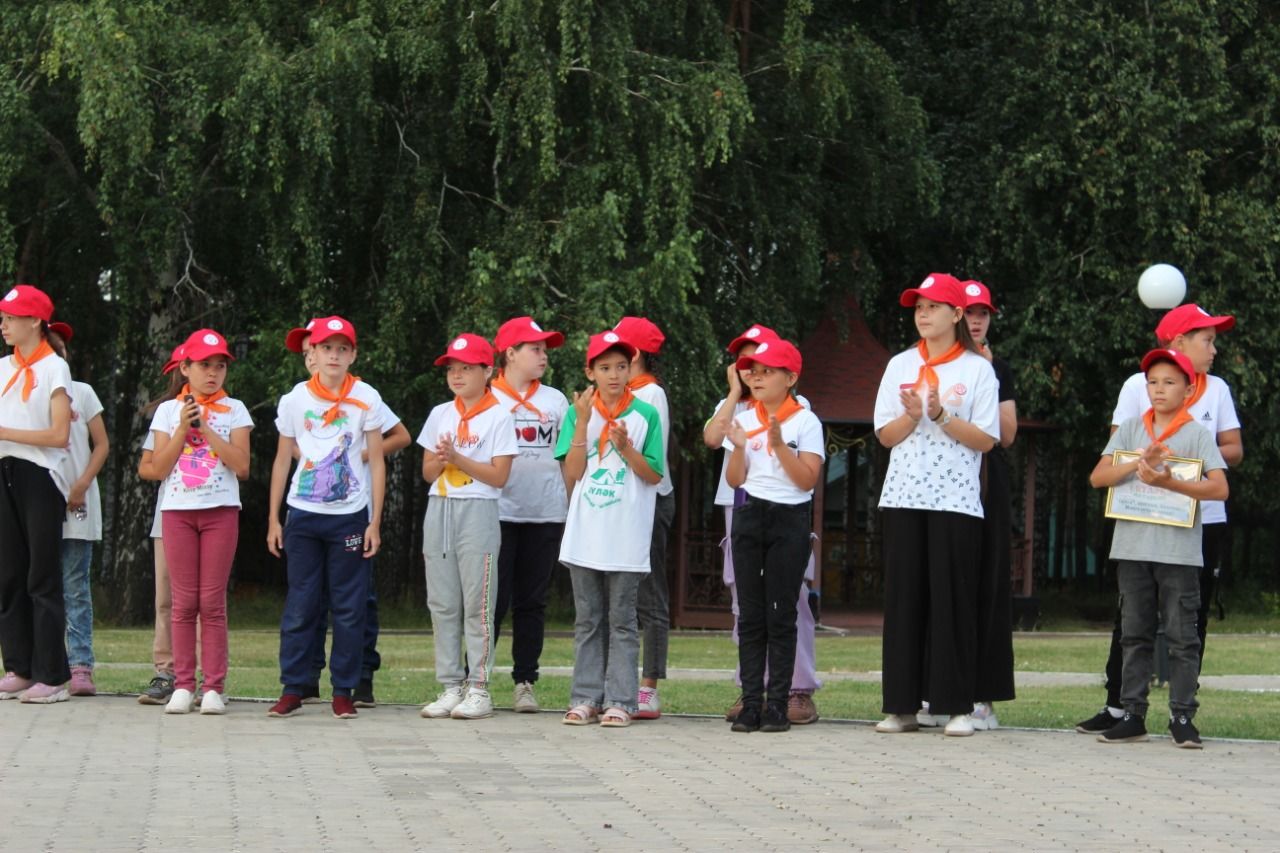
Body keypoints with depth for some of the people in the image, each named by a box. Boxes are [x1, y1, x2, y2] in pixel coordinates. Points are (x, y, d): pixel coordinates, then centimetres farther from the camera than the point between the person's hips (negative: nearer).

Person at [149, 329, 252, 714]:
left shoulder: (234, 410, 6)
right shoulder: (169, 410, 9)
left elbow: (242, 466, -4)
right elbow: (159, 466, 1)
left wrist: (207, 430, -9)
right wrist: (183, 428, -8)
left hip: (221, 510, -1)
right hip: (177, 509, 1)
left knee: (213, 600, -3)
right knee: (184, 600, 0)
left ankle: (214, 687, -1)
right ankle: (183, 685, 3)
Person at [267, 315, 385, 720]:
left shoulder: (366, 399, 0)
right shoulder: (295, 399, 4)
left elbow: (377, 463, 1)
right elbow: (283, 461, 10)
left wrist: (375, 522, -4)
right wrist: (273, 519, 7)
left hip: (350, 516, -1)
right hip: (303, 515, 1)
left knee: (349, 607, 1)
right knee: (300, 605, 2)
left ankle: (343, 691, 8)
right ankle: (292, 688, 8)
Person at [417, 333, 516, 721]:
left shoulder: (498, 417, -2)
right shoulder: (440, 415, 13)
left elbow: (499, 475, -8)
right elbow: (428, 471, 13)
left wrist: (457, 458, -15)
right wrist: (442, 460, -8)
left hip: (477, 511, -5)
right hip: (439, 510, 5)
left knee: (476, 604, -4)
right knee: (442, 603, 4)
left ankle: (478, 689, -1)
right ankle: (450, 687, 9)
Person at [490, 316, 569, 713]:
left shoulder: (555, 400, 12)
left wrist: (572, 505, 5)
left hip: (545, 514, 3)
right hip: (498, 512, -3)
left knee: (532, 602, 6)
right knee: (494, 599, -4)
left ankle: (525, 682, 10)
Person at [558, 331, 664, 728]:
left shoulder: (646, 415, 0)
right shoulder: (578, 413, 5)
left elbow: (654, 475, -2)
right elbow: (572, 473, -4)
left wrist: (625, 447, -17)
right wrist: (583, 422, -12)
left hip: (626, 536, -2)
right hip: (585, 532, 2)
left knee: (621, 620, 1)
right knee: (587, 620, 7)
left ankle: (619, 700, 2)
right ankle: (586, 698, 11)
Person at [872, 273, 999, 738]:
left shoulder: (977, 369, 3)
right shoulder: (900, 365, 12)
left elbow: (986, 439, -3)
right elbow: (886, 435, 8)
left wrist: (941, 416, -15)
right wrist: (912, 415, -11)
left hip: (956, 500, -3)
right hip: (903, 496, 3)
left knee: (952, 599, -4)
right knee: (904, 598, 1)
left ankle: (956, 706, 1)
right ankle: (902, 704, 5)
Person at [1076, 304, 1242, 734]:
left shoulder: (1217, 389, 10)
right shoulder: (1138, 385, 1)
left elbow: (1234, 450, 6)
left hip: (1205, 519, 2)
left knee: (1192, 618, 4)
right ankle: (1117, 707, 6)